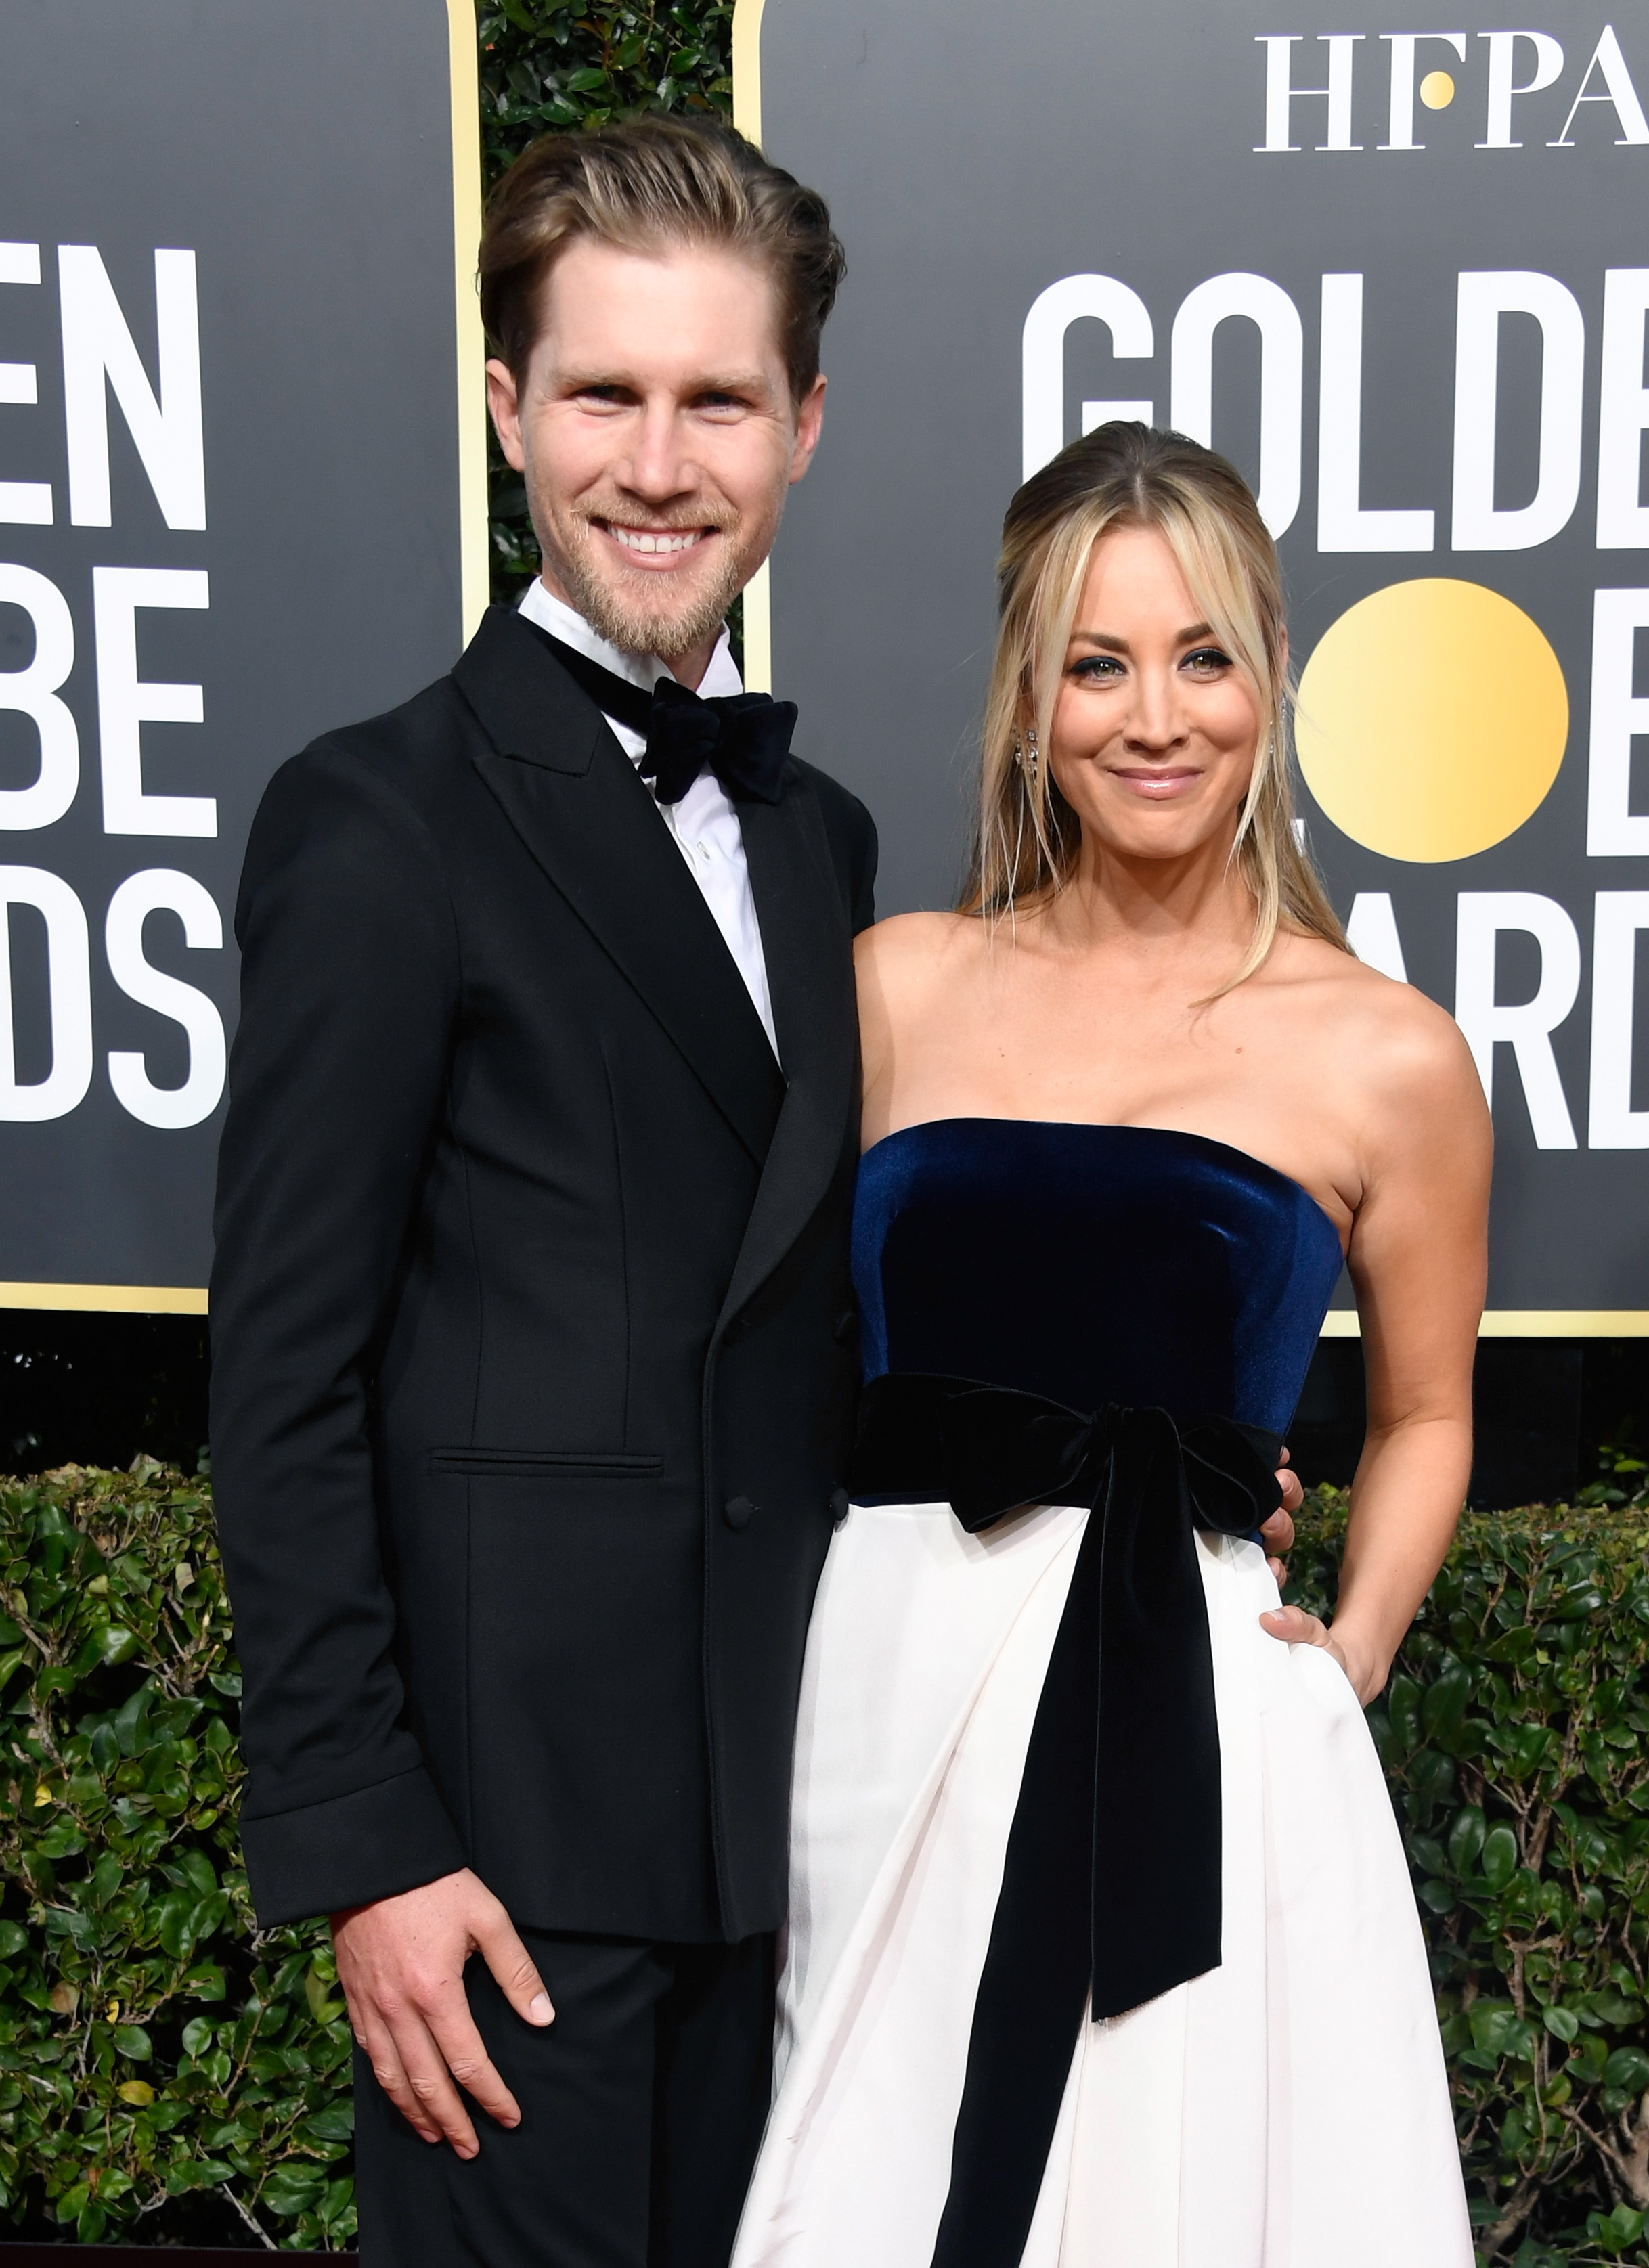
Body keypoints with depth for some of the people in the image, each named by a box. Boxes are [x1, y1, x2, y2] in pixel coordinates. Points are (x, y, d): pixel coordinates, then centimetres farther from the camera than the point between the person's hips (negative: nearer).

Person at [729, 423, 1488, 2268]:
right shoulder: (896, 986, 6)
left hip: (1195, 1721, -1)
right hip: (878, 1684, 2)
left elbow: (1423, 1413, 14)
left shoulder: (1387, 1056, 1)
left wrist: (1353, 1648, -1)